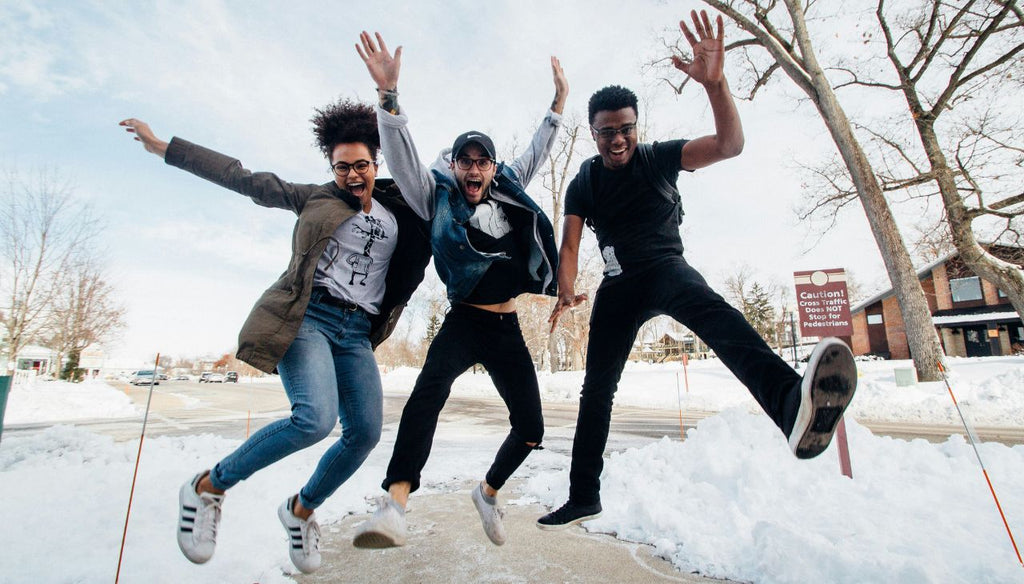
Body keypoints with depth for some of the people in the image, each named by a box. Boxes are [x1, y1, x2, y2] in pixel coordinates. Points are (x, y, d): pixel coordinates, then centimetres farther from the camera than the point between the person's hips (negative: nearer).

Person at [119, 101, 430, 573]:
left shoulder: (400, 214, 16)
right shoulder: (315, 198, 11)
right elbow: (244, 179, 11)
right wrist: (163, 147, 10)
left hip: (356, 332, 4)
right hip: (307, 317, -4)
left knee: (365, 432, -7)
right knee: (316, 419, -25)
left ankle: (300, 509, 21)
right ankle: (207, 487, 2)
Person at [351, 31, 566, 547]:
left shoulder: (508, 191, 13)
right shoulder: (438, 197, 4)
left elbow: (536, 152, 26)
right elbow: (402, 156, -9)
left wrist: (558, 103, 27)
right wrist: (388, 93, -21)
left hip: (508, 328, 4)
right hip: (464, 322, -4)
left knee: (530, 428, 4)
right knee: (431, 385, -37)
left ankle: (488, 492, 31)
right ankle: (395, 502, -36)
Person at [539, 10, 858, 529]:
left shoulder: (658, 157, -4)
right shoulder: (583, 184, 2)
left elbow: (730, 145, -17)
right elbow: (570, 244, -6)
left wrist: (714, 82, -32)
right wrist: (565, 291, -24)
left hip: (665, 267, -2)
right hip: (618, 284, 3)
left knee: (709, 310, -39)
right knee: (597, 385, 1)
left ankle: (791, 401, -66)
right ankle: (583, 496, 14)